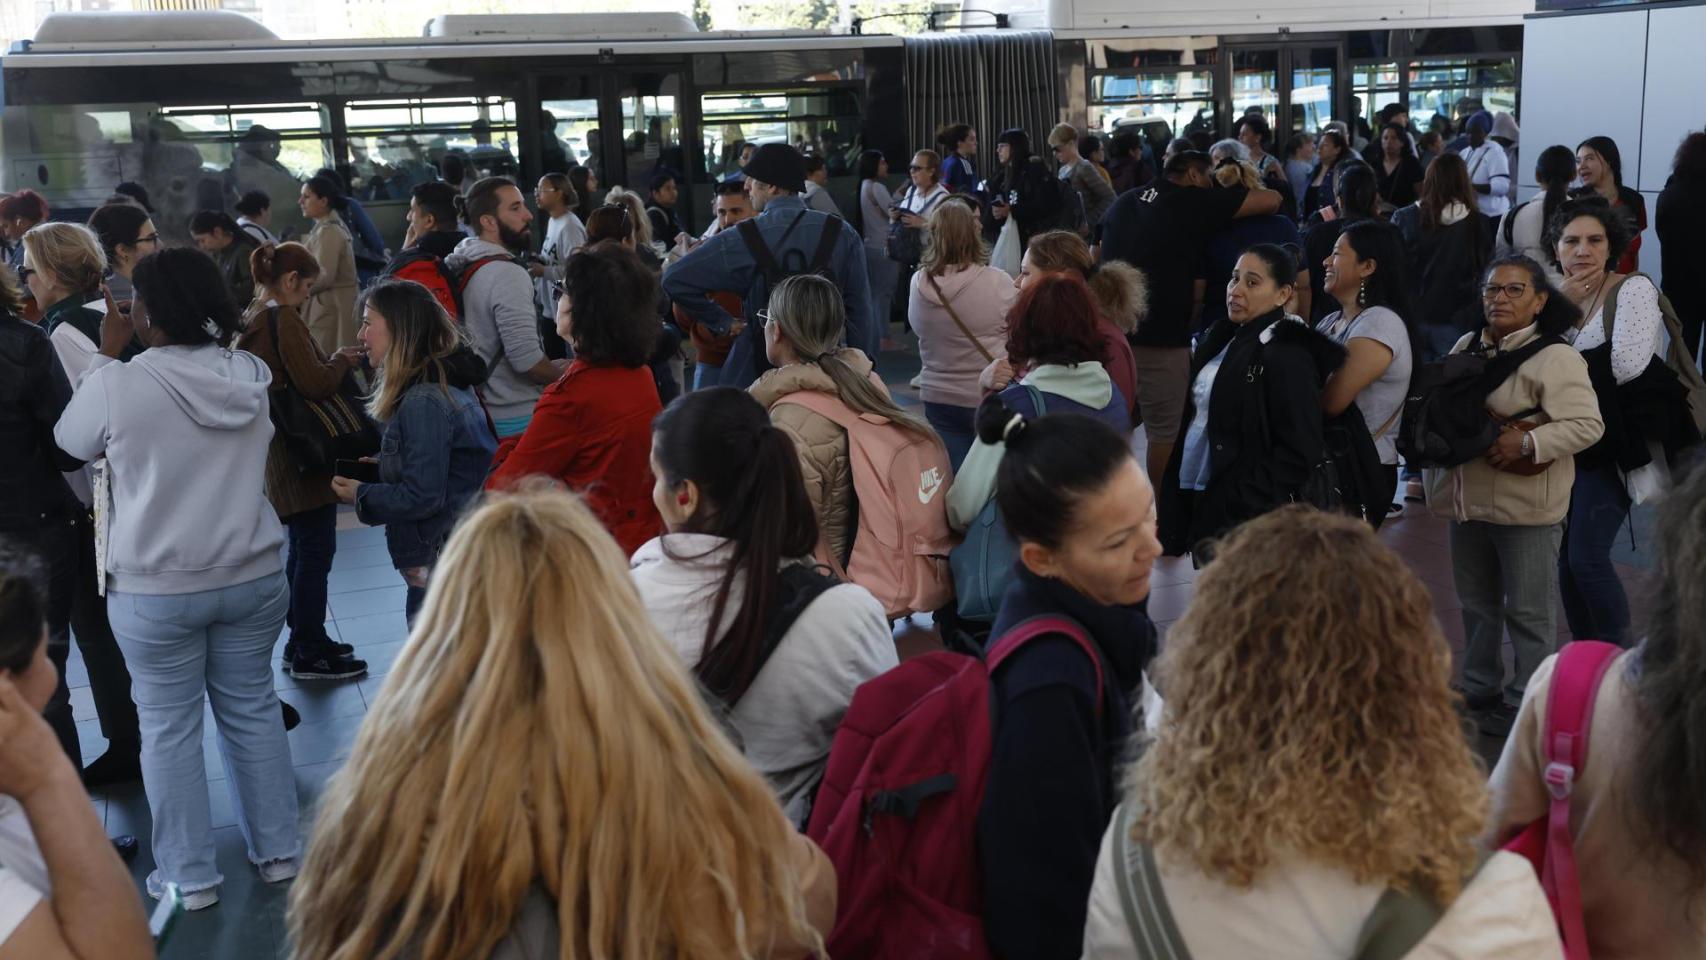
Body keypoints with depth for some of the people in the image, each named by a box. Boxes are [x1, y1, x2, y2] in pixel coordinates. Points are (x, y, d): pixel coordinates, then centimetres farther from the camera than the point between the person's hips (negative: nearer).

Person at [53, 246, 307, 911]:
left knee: (168, 728, 10)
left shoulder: (117, 386, -17)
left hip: (155, 589, -4)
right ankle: (278, 850, 26)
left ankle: (190, 876, 19)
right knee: (252, 709, 16)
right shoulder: (251, 374, -5)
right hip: (253, 576, 4)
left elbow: (71, 442, 4)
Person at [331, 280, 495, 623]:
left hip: (438, 566, -9)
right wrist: (383, 467, 8)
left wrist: (361, 494, -8)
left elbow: (421, 498, -21)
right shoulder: (451, 385, 9)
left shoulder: (423, 402, -21)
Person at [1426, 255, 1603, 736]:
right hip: (1468, 502, 7)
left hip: (1525, 508, -7)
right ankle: (1478, 691, 33)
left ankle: (1524, 706, 14)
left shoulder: (1554, 358, -12)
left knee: (1527, 613, 3)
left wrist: (1526, 444, -26)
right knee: (1477, 605, 19)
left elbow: (1587, 424, -18)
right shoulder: (1466, 347, 9)